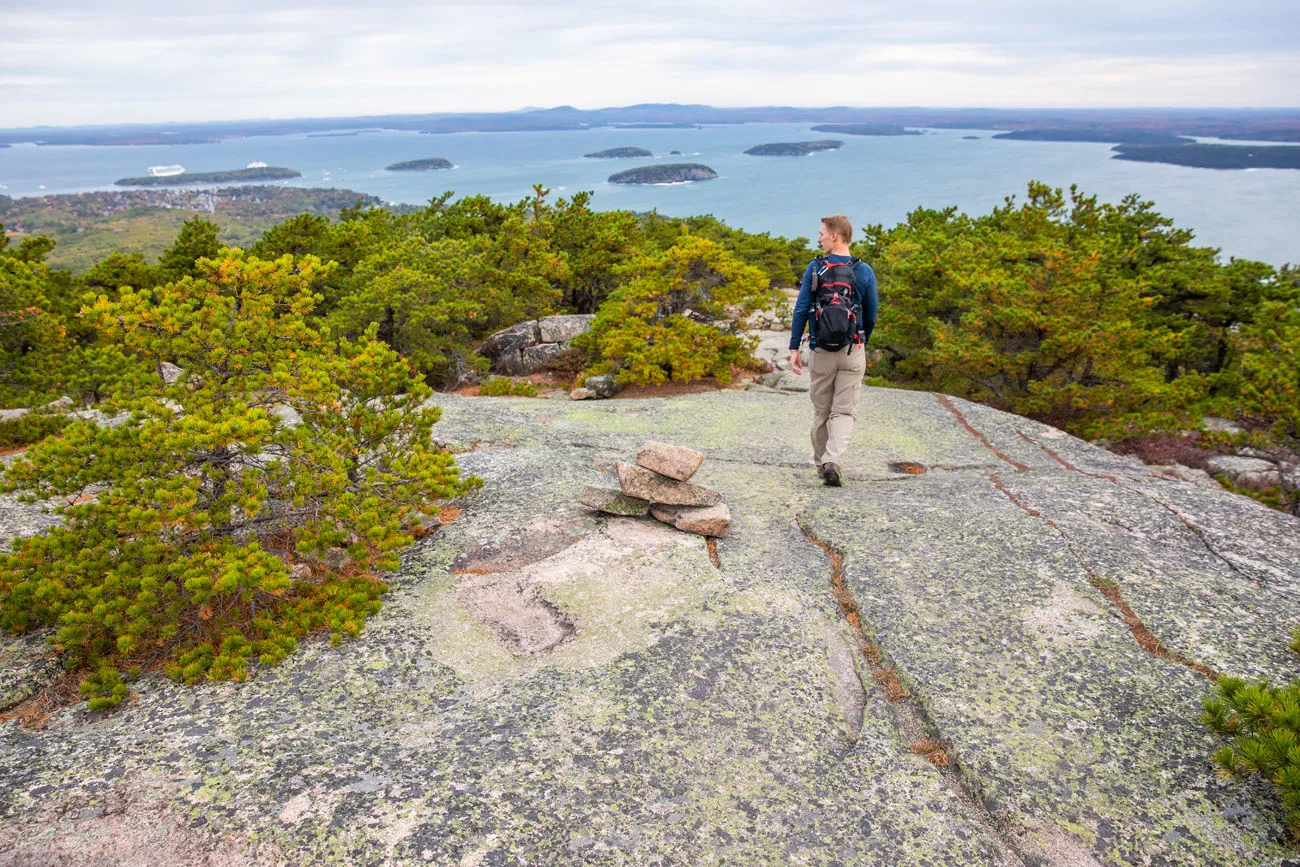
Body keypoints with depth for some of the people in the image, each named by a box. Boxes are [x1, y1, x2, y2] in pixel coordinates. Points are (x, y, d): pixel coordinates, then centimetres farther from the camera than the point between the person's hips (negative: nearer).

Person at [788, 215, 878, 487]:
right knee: (845, 412, 1)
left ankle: (821, 462, 23)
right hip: (853, 352, 0)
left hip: (821, 351, 0)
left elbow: (800, 310, -6)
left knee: (821, 411, 13)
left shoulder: (814, 268, -2)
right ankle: (833, 461, -17)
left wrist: (794, 348, -3)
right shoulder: (865, 272, 1)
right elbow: (871, 316, 7)